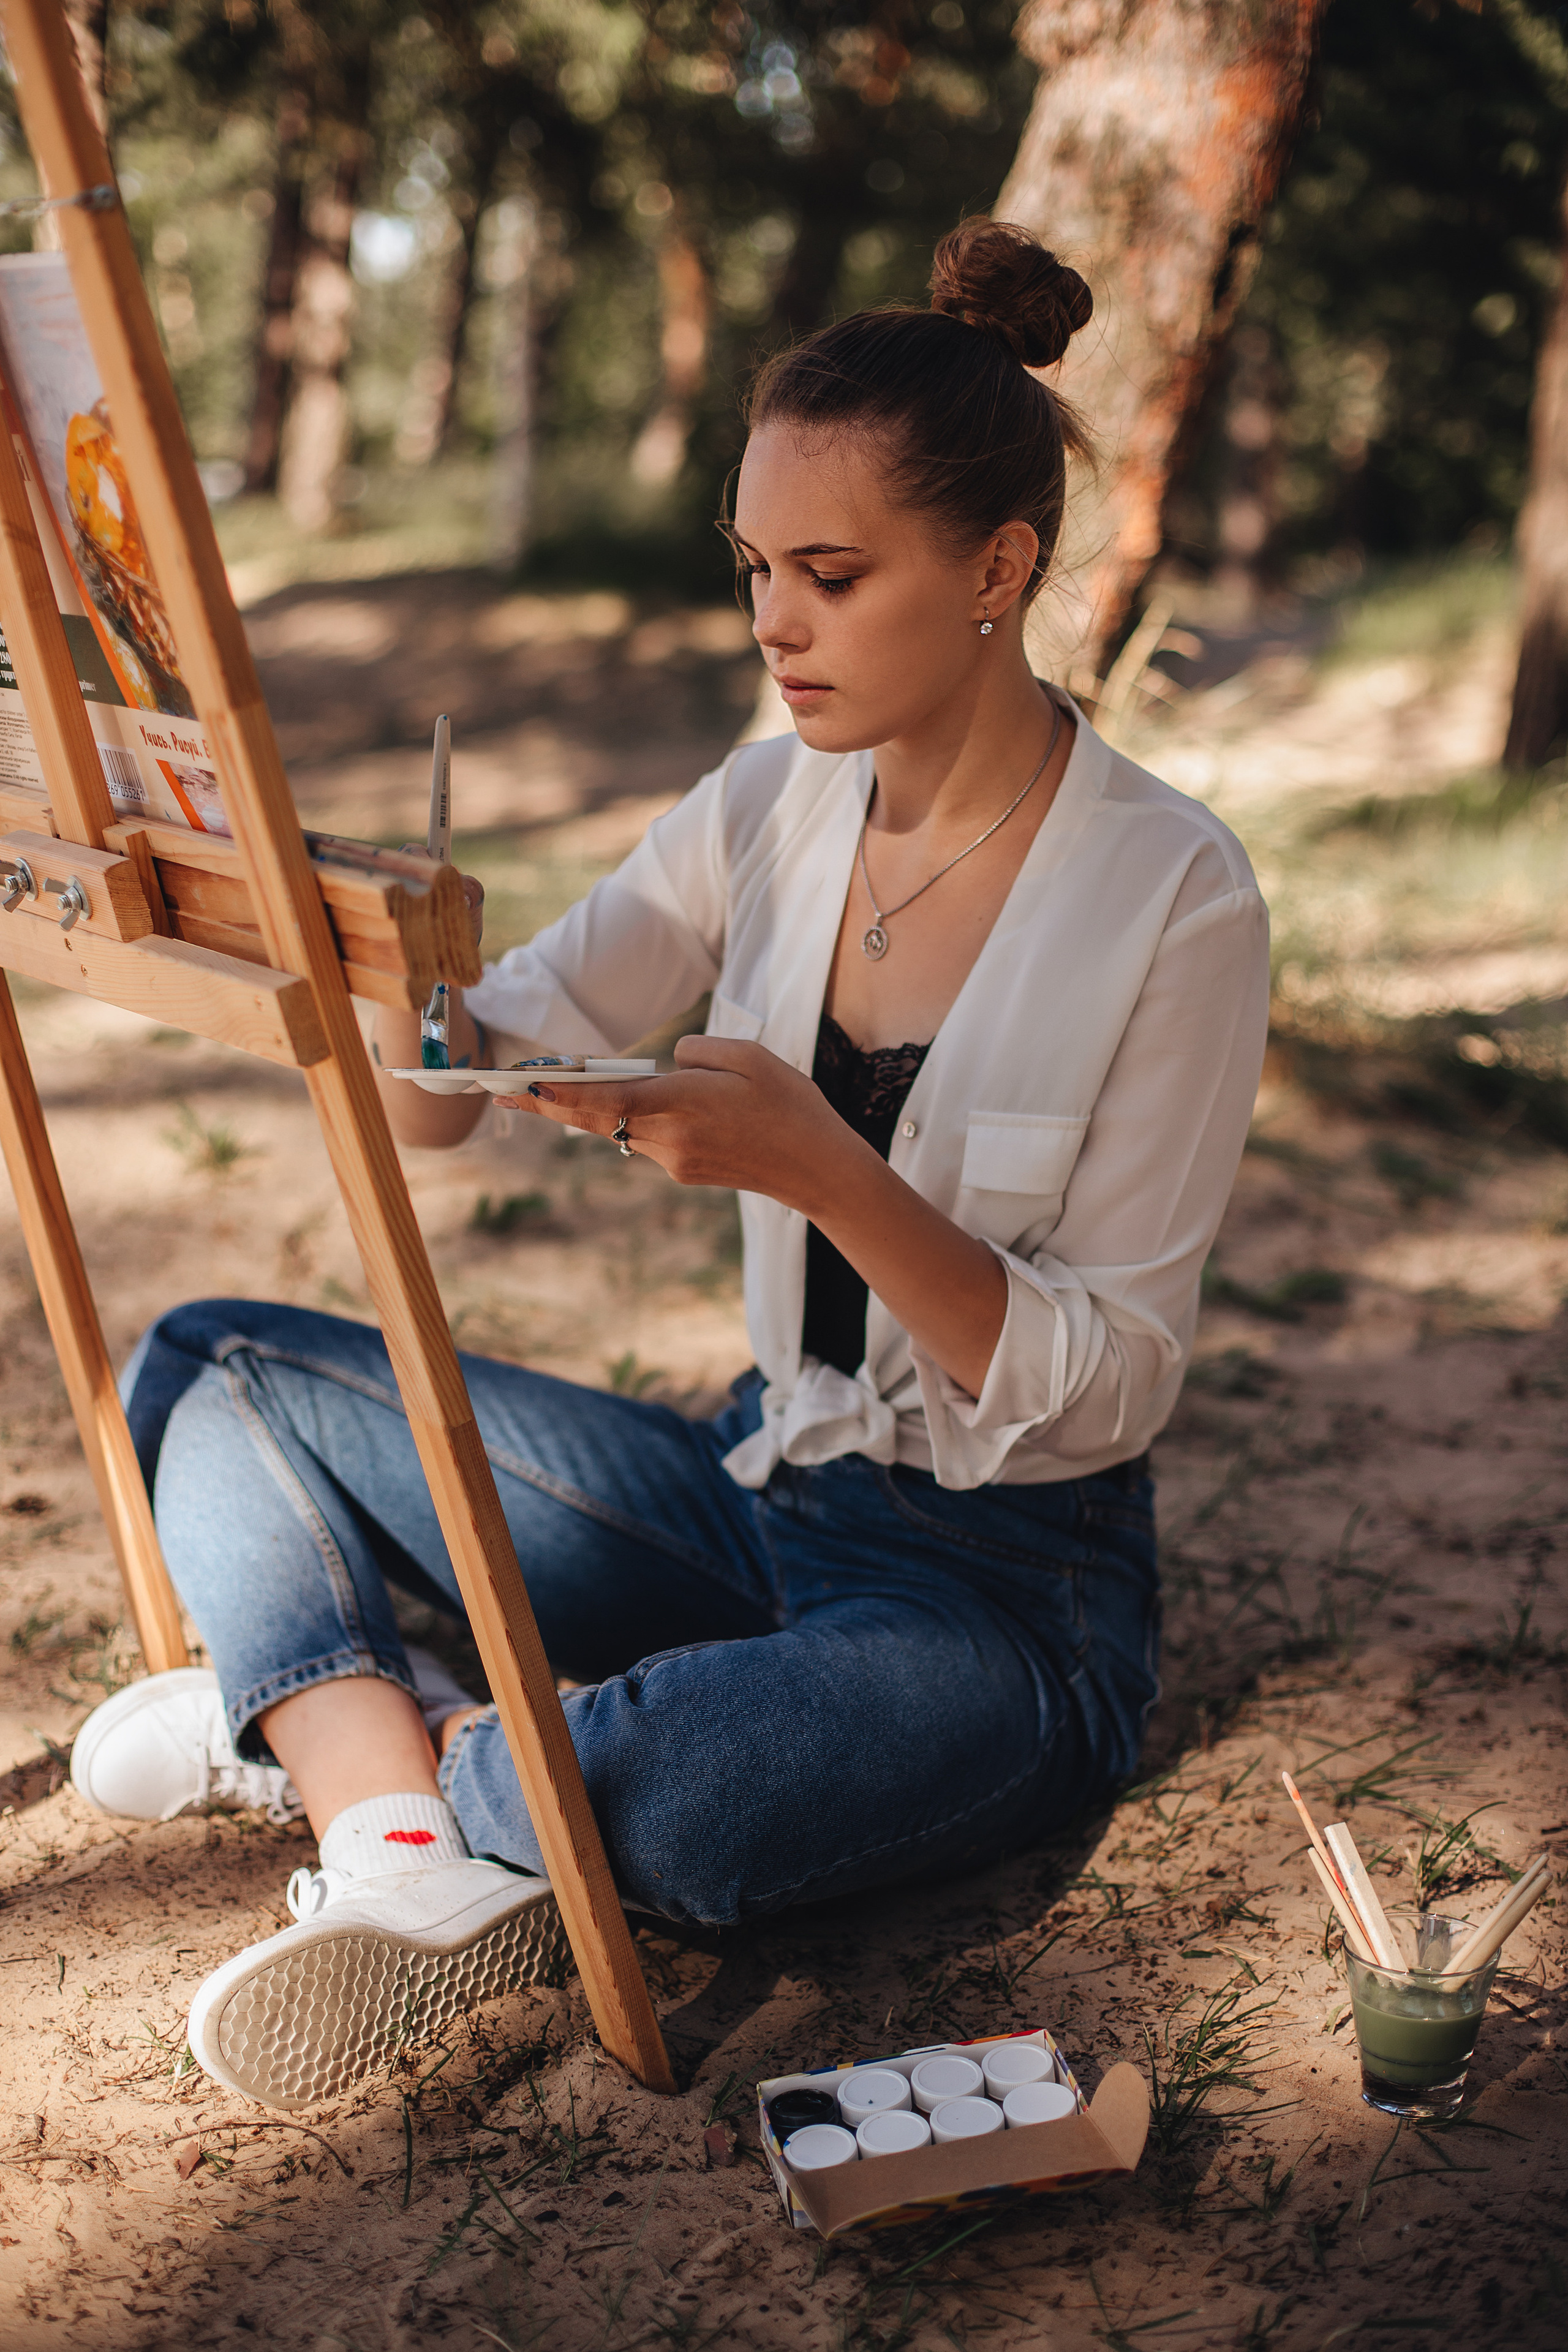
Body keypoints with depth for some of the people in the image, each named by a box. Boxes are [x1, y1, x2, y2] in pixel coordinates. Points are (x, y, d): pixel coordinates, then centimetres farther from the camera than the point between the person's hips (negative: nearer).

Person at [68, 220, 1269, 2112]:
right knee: (211, 1374, -2)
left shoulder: (1171, 897, -16)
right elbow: (459, 1083, 1)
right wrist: (402, 997, -23)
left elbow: (1110, 1383, -17)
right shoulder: (777, 805, 0)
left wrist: (819, 1165, -30)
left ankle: (323, 1717, -6)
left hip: (1011, 1590, -6)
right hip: (758, 1490, 6)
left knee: (658, 1798, -38)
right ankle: (405, 1848, -21)